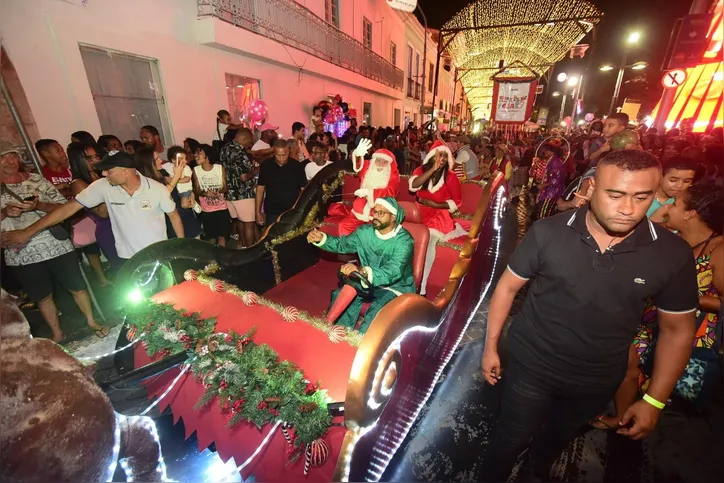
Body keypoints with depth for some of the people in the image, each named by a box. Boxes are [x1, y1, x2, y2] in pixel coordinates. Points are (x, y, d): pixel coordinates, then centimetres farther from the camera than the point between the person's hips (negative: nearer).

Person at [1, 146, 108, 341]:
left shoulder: (37, 180, 2)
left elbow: (63, 206, 0)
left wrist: (39, 205, -18)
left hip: (57, 246, 0)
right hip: (21, 255, 1)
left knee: (77, 287, 10)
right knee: (43, 297, 14)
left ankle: (92, 321, 29)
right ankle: (57, 333, 31)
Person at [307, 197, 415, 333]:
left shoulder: (404, 240, -24)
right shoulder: (365, 231, -6)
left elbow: (393, 273, -36)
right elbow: (342, 244, 6)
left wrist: (362, 271, -53)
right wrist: (321, 238, -14)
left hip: (395, 286, -5)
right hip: (368, 281, 5)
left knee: (377, 311, -32)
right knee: (340, 295, -17)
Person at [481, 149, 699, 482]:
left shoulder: (673, 254, -14)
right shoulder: (548, 232, -21)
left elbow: (677, 330, -2)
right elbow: (507, 287, -11)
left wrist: (654, 400, -1)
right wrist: (491, 347, -7)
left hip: (597, 381, 3)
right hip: (529, 366, -2)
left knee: (559, 436, 31)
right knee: (510, 440, 17)